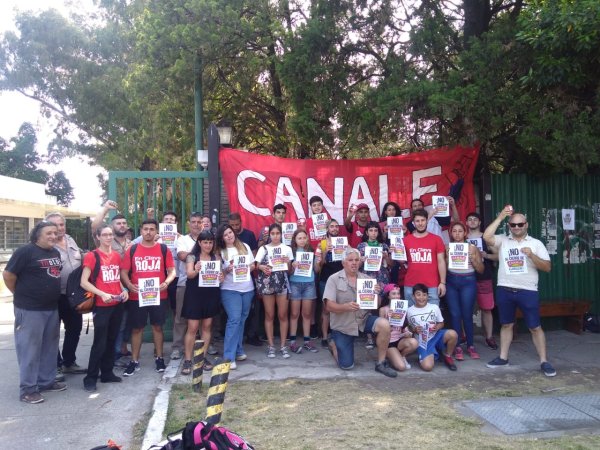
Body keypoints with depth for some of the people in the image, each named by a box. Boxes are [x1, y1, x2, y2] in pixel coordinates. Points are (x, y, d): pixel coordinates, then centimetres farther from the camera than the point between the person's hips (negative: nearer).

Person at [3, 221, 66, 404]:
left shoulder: (55, 252, 10)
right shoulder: (25, 251, -12)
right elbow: (8, 275, -11)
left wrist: (51, 294, 15)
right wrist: (21, 294, -1)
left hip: (52, 308, 8)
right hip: (30, 309, -7)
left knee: (50, 347, 15)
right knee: (29, 348, -1)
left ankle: (47, 381, 27)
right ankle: (27, 389, 8)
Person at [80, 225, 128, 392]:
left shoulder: (116, 255, 10)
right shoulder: (92, 256, -7)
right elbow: (83, 282, -11)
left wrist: (124, 290, 2)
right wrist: (102, 294, -21)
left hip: (118, 304, 6)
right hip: (101, 305, -6)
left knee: (112, 340, 13)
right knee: (99, 342, -5)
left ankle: (107, 373, 24)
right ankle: (90, 378, 6)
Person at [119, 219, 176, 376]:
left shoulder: (164, 249, 2)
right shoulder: (132, 250, 2)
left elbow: (172, 270, 2)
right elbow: (124, 271, 2)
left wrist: (166, 282, -17)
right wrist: (129, 285, -17)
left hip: (159, 296, 0)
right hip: (136, 297, 0)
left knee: (157, 326, 11)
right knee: (136, 328, 8)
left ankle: (159, 358, 24)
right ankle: (134, 361, 19)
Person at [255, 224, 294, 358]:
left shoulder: (287, 249, 9)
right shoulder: (263, 249, 8)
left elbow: (290, 269, 11)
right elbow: (257, 266, 7)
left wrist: (287, 262, -10)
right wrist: (262, 267, -15)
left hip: (282, 282, 0)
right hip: (267, 283, 0)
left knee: (282, 315, 1)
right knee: (269, 315, 3)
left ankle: (283, 345, 10)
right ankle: (271, 345, 10)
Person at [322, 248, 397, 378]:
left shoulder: (366, 278, 2)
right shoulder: (334, 279, -8)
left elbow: (376, 304, 3)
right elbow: (329, 306, -15)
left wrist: (376, 294, -20)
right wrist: (346, 306, -34)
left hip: (363, 319, 3)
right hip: (342, 325, -3)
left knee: (384, 325, -27)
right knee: (346, 366, -2)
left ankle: (380, 363, -8)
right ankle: (334, 345, 31)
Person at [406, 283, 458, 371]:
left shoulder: (434, 307, 3)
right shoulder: (409, 311, 0)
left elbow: (441, 323, 10)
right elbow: (409, 328, 9)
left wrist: (437, 327, -12)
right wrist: (414, 330, -13)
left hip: (436, 336, 2)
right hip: (423, 341, -2)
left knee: (453, 334, -31)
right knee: (427, 367, -25)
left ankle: (447, 356, -1)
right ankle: (433, 355, 14)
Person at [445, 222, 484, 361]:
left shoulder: (472, 248, 2)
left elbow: (481, 270, 4)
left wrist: (473, 258, -11)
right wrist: (447, 256, -9)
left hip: (468, 282, -2)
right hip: (451, 282, 2)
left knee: (467, 315, -2)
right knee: (455, 315, 1)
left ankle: (471, 346, 12)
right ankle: (457, 347, 7)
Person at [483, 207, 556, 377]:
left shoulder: (536, 243, 3)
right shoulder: (502, 241, 5)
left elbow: (547, 267, -1)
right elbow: (486, 237, -15)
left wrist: (532, 255, -18)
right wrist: (500, 217, -14)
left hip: (528, 291, -1)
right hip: (504, 290, 2)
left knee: (535, 327, 3)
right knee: (506, 325, 13)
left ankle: (544, 362, 12)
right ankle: (503, 358, 22)